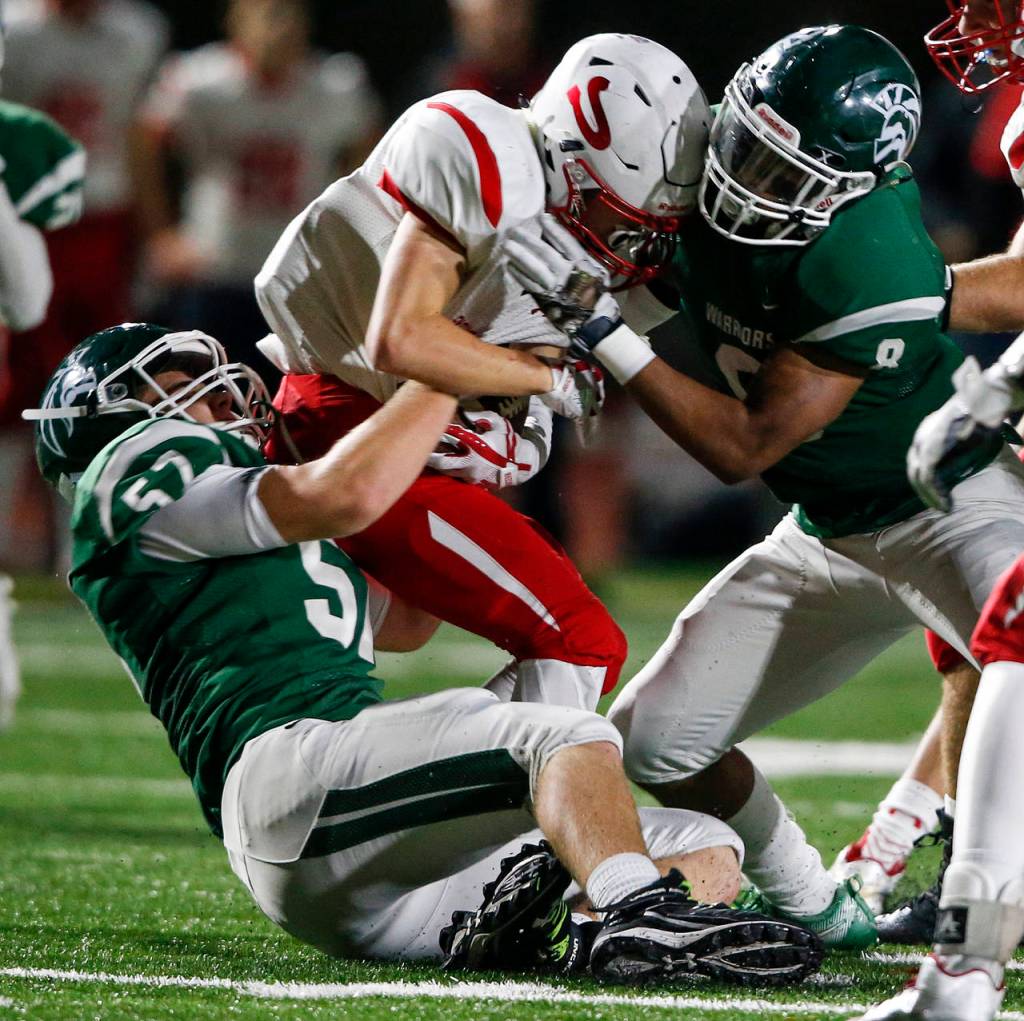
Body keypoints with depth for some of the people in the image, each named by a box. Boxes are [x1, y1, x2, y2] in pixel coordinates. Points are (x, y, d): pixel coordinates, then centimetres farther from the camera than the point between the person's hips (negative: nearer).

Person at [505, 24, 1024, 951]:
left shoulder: (871, 265, -34)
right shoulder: (706, 205, -14)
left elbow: (745, 447, -29)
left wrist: (603, 330, -32)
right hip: (828, 538, 7)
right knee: (653, 743, 4)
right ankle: (818, 913, 24)